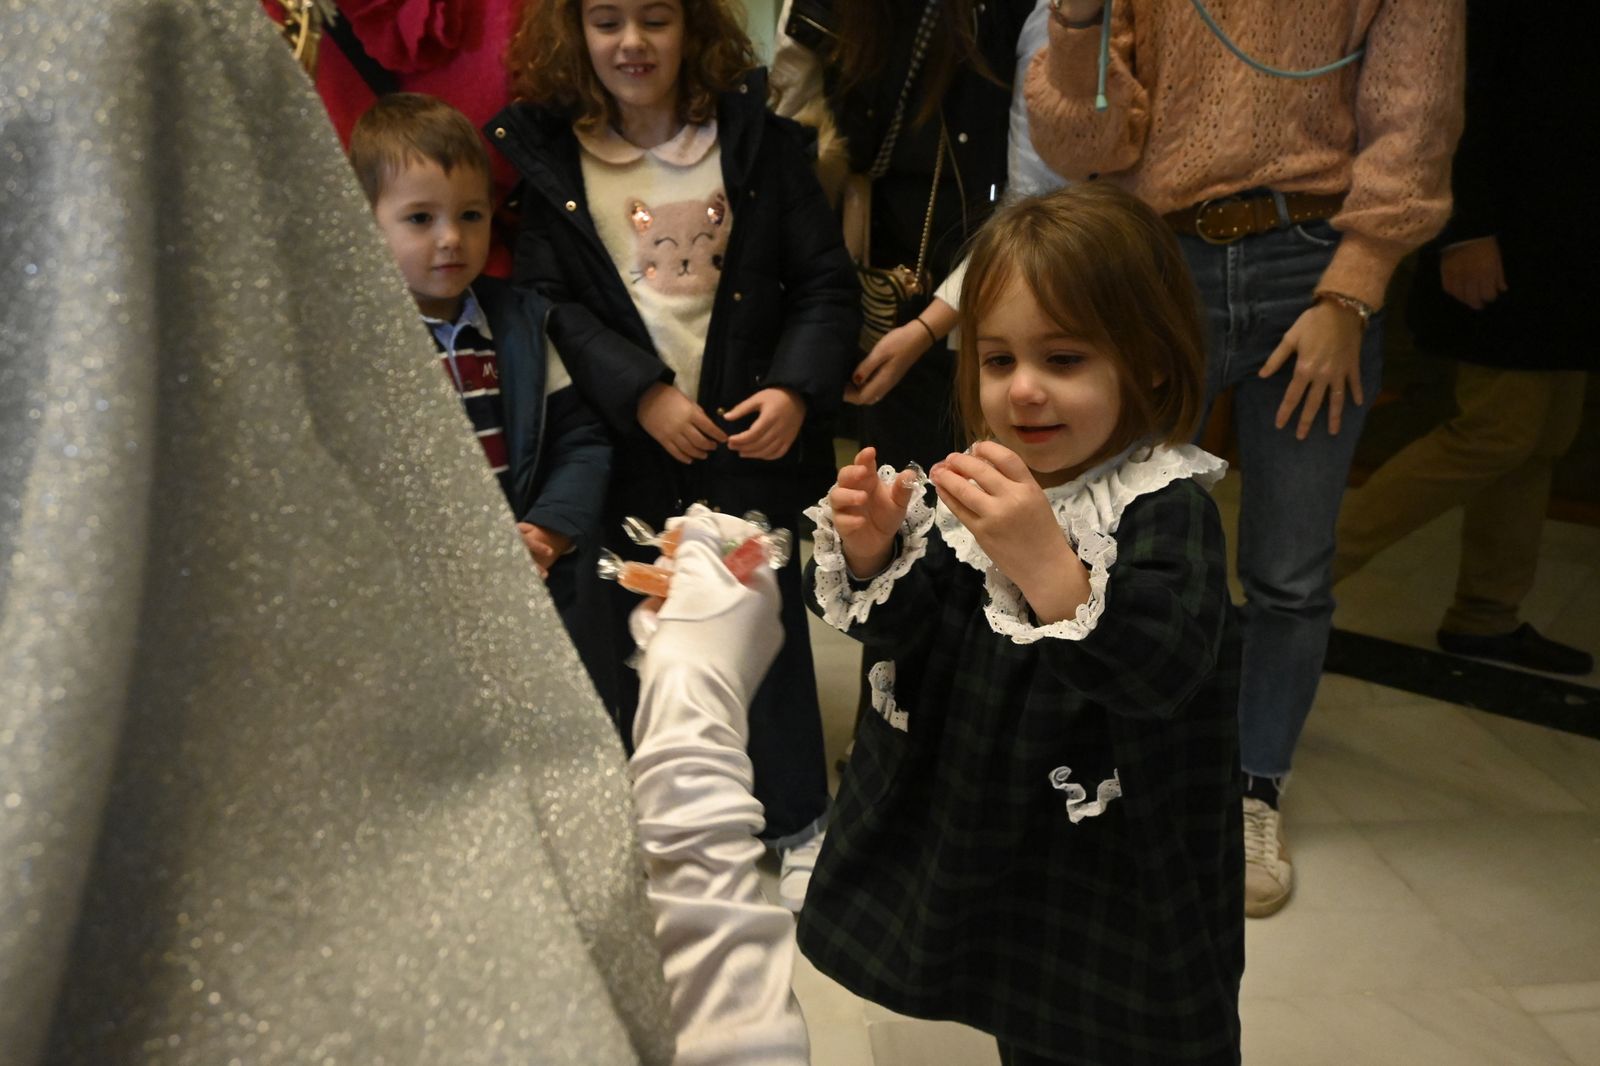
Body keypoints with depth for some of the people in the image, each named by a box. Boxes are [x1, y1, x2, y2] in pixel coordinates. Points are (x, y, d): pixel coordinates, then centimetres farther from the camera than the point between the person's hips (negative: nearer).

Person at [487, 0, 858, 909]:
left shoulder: (760, 138, 1)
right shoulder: (544, 152, 2)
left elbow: (826, 283, -1)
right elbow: (549, 301, -5)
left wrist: (796, 389, -16)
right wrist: (643, 394, -17)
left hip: (752, 432, -1)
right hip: (628, 442, 1)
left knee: (769, 616, 4)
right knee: (642, 626, 11)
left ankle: (798, 818, 23)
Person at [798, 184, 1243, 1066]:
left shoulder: (1166, 507, -20)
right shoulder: (983, 484, -3)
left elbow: (1163, 672, -33)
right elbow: (896, 631, 2)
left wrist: (1043, 557, -44)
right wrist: (872, 555, -19)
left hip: (1116, 868, -5)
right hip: (987, 845, 6)